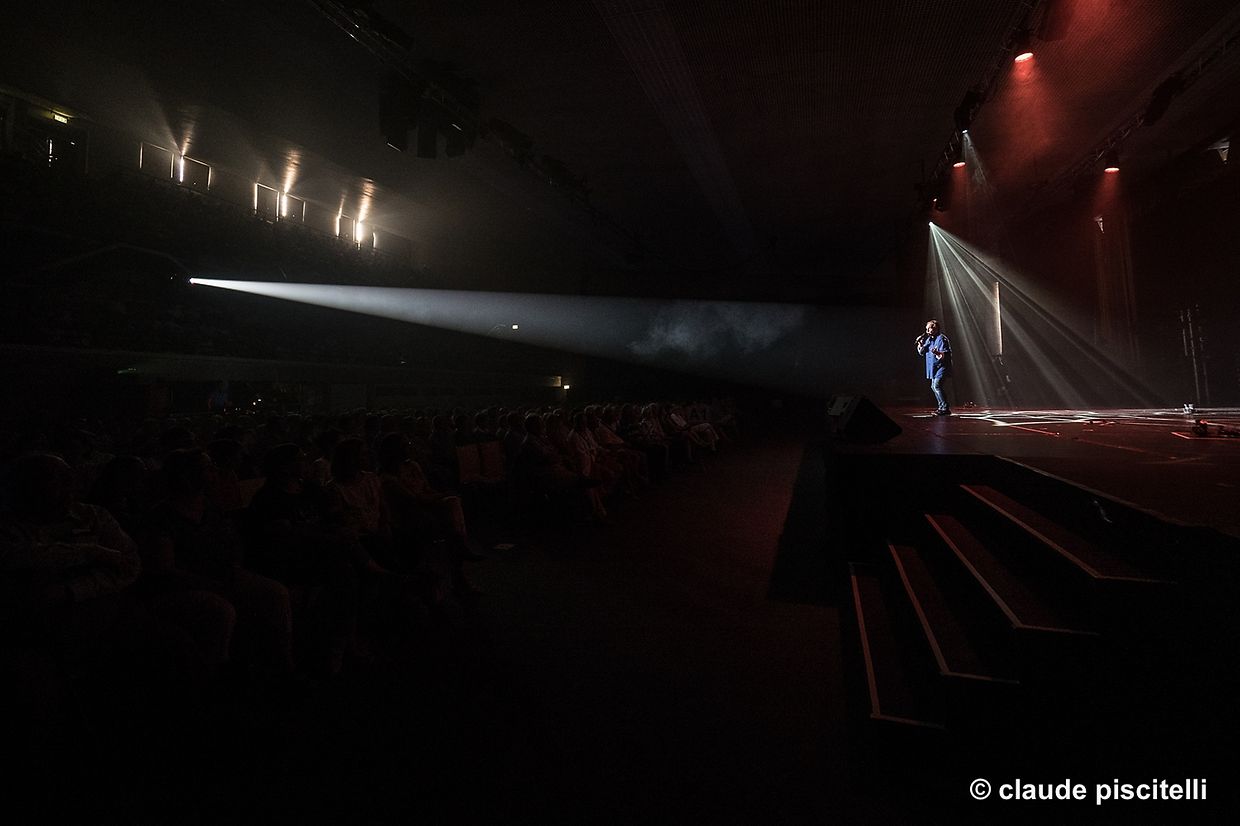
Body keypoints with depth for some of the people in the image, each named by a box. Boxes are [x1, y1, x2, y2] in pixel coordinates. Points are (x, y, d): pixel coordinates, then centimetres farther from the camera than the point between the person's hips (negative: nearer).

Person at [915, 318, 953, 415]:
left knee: (937, 385, -20)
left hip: (942, 367, -10)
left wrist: (937, 353, -40)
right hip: (934, 367, 10)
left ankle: (945, 408, -19)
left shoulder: (941, 339, -15)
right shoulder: (929, 339, 12)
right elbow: (922, 352, 16)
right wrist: (920, 344, 0)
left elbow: (945, 354, -21)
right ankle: (942, 407, 22)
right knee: (934, 387, 13)